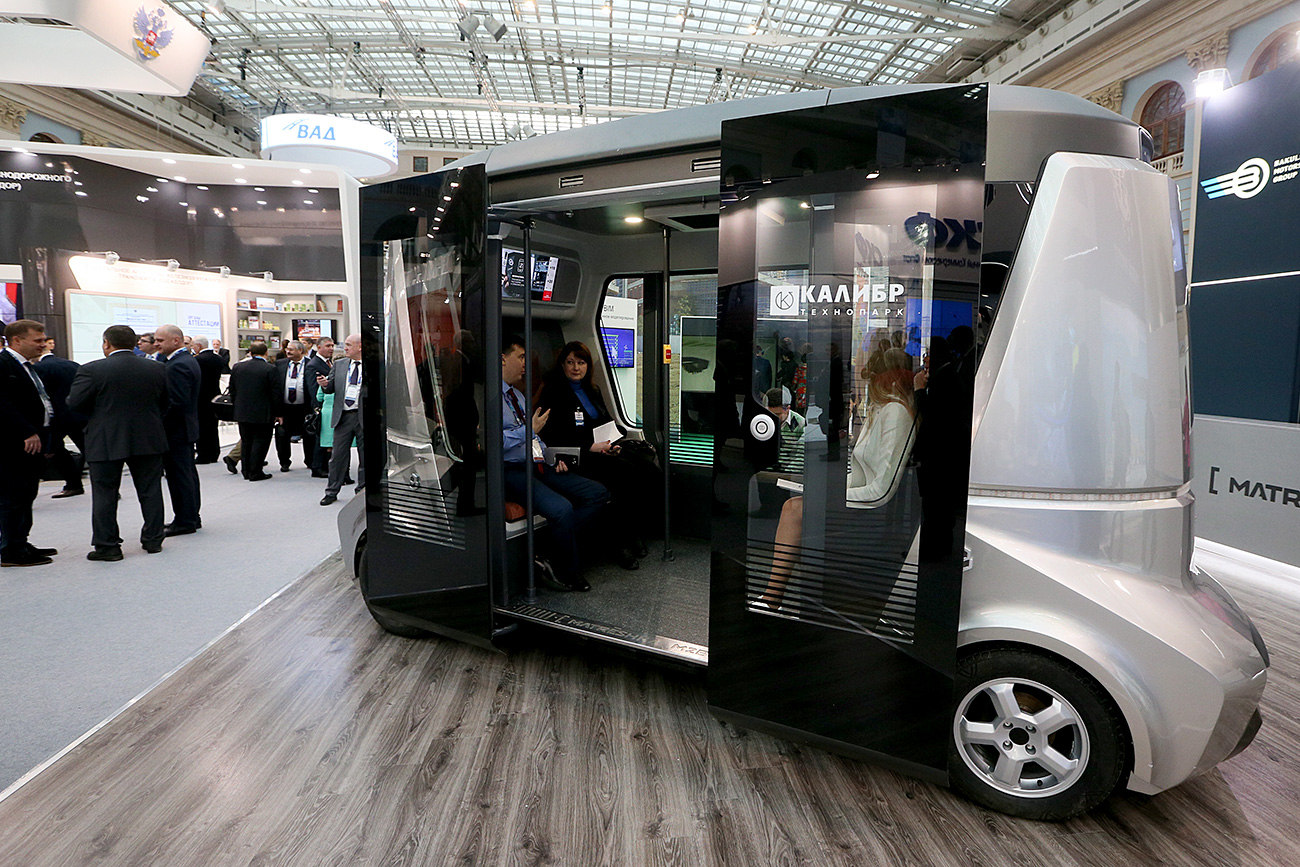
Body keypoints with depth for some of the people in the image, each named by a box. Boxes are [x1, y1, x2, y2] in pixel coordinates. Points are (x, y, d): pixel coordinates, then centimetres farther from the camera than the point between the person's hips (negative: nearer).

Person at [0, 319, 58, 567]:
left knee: (26, 495, 15)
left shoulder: (28, 367, 17)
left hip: (33, 441, 9)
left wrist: (42, 436, 10)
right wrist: (28, 433, -23)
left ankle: (21, 544, 24)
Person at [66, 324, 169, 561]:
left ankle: (107, 546, 11)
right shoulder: (157, 369, 0)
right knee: (150, 491, 12)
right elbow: (165, 404, 7)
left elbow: (74, 403, -9)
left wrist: (98, 412, 10)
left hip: (106, 442, -3)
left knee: (105, 495, 7)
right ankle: (153, 539, 18)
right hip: (148, 440, 3)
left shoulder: (92, 370, -11)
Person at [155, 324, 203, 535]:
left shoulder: (178, 365, -18)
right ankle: (192, 517, 23)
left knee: (179, 474, -4)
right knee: (187, 472, 15)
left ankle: (184, 521, 3)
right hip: (187, 427, 11)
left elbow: (177, 402, -24)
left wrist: (160, 424, -17)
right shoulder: (189, 360, 14)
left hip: (176, 430, -11)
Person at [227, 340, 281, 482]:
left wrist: (238, 407, 19)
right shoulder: (269, 369, -13)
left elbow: (232, 392, 10)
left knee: (246, 441, 15)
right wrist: (278, 413, -4)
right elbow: (275, 394, -12)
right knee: (260, 441, 2)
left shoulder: (237, 367, 3)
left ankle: (247, 471, 22)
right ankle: (255, 472, 3)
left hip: (242, 413, 5)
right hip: (263, 414, -5)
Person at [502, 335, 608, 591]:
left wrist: (551, 458, 13)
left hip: (539, 466, 10)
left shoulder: (517, 394, 23)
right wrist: (530, 430, -17)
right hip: (511, 471, -10)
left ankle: (554, 558, -9)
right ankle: (566, 574, -6)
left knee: (598, 493, -4)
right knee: (561, 508, -32)